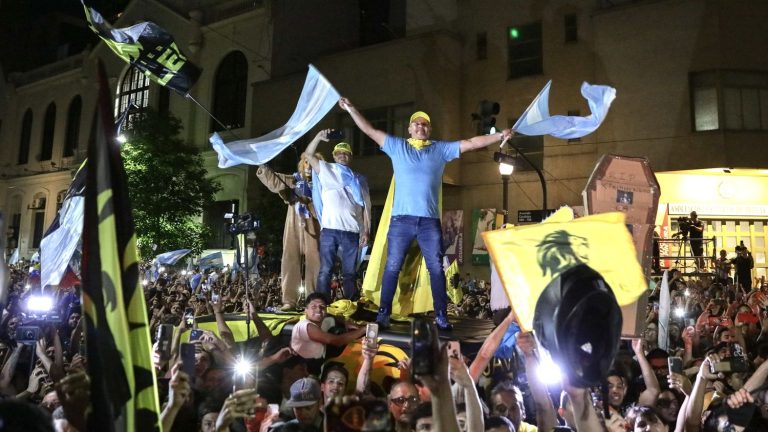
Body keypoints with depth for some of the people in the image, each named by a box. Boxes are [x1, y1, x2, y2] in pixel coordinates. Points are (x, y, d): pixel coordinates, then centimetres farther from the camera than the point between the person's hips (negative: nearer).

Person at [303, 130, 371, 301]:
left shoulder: (359, 179, 16)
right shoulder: (325, 169, 16)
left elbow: (366, 206, 11)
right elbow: (307, 154, 11)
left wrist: (366, 231, 3)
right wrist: (318, 137, -1)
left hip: (352, 230, 1)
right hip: (329, 228, -1)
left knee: (350, 272, 4)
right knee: (325, 270, -3)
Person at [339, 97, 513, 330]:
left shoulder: (441, 149, 12)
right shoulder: (397, 146, 10)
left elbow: (472, 143, 9)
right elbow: (370, 130, 10)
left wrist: (500, 136, 2)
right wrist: (351, 109, 7)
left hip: (430, 220, 1)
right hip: (401, 218, -1)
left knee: (436, 269, 2)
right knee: (392, 267, 2)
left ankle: (441, 316, 9)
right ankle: (383, 313, 9)